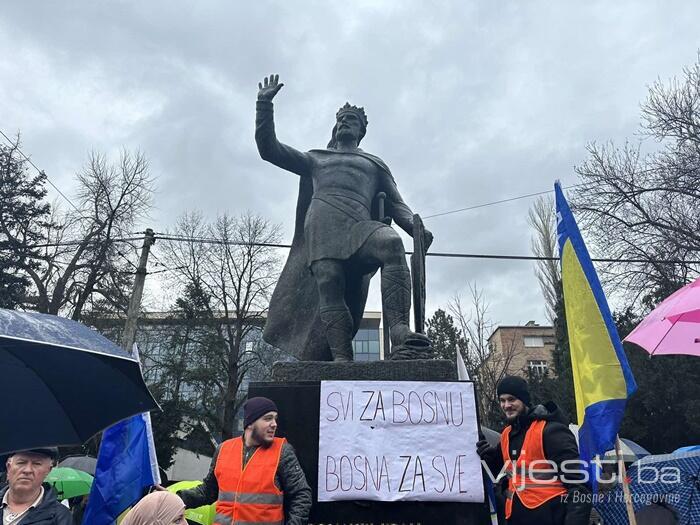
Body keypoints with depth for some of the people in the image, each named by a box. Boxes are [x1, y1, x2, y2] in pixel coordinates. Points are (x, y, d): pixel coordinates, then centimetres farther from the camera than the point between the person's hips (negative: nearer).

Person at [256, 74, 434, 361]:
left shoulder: (375, 163, 34)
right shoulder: (315, 159, 35)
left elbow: (396, 204, 22)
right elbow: (268, 148, 29)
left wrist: (416, 228, 0)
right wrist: (265, 104, 22)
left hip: (358, 225, -1)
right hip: (321, 226, 1)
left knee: (391, 242, -35)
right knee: (329, 289, -23)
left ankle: (399, 332, -48)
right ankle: (342, 360, -30)